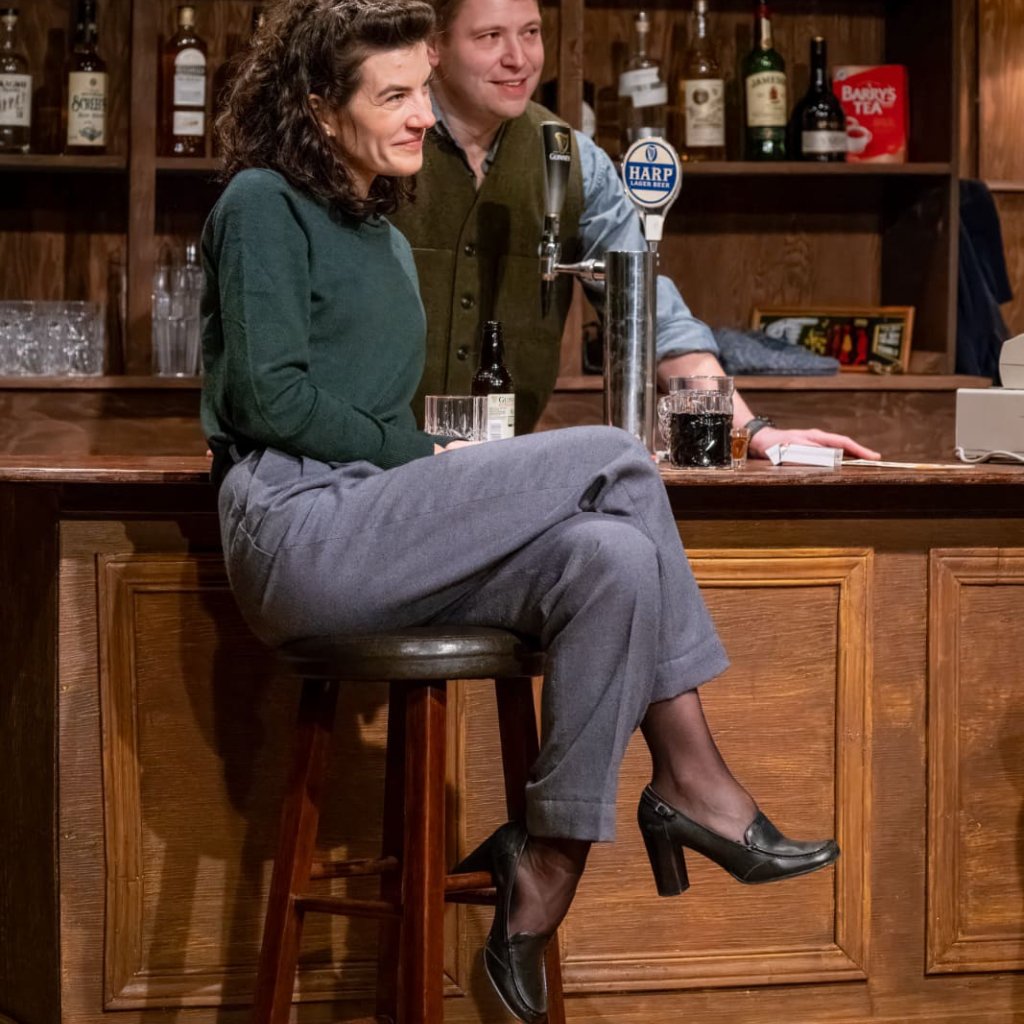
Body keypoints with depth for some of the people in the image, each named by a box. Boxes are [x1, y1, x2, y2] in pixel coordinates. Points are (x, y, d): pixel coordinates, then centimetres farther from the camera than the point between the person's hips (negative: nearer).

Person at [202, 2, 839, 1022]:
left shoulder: (384, 239, 27)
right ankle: (696, 784, -13)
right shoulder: (263, 205, 0)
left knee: (612, 560, -19)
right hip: (299, 528, -8)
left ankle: (545, 873, -20)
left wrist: (425, 462, 5)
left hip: (371, 536, 8)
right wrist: (419, 459, -7)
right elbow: (269, 395, -10)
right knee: (613, 458, -17)